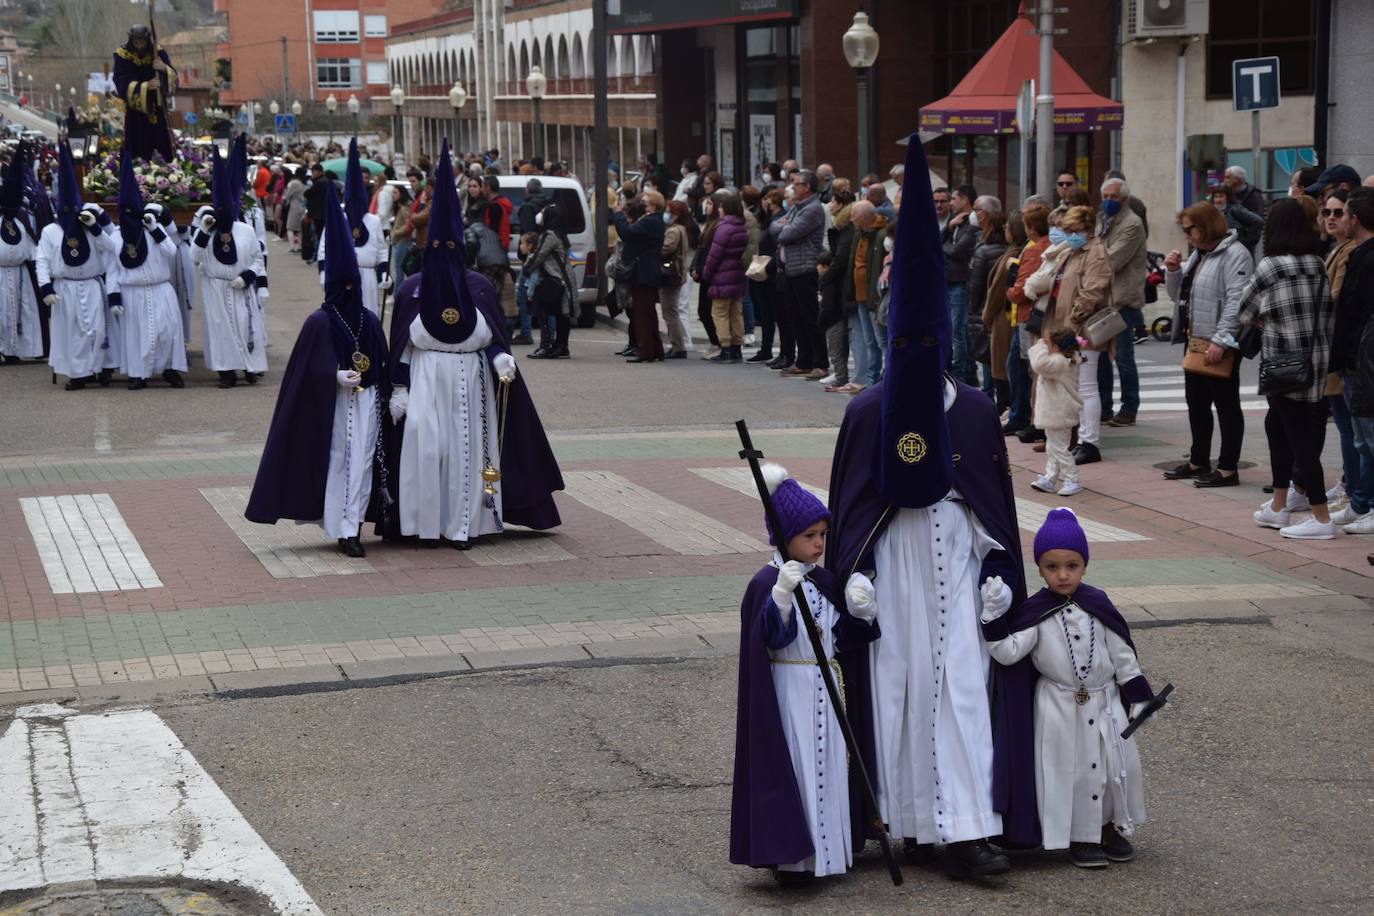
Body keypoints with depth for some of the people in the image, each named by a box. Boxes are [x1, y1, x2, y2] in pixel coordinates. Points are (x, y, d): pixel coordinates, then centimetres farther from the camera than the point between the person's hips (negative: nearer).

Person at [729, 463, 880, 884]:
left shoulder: (825, 581, 8)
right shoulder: (766, 583, -13)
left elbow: (842, 638, 12)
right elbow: (772, 637, -25)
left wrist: (860, 612, -7)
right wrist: (781, 594, -40)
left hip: (828, 690, 7)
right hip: (790, 694, -7)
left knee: (829, 763, 12)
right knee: (794, 765, -5)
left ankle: (828, 848, 23)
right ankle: (793, 856, 2)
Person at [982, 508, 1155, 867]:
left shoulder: (1098, 605, -3)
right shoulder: (1035, 613, -9)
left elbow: (1123, 654, 4)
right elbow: (1008, 652, -17)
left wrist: (1138, 697, 5)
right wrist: (995, 618, -28)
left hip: (1105, 702, 3)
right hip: (1059, 709, -3)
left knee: (1117, 764, 9)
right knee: (1070, 770, 2)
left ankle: (1111, 828, 27)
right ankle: (1079, 838, 15)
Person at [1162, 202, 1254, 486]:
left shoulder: (1234, 254, -14)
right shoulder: (1198, 254, 17)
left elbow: (1236, 301, -22)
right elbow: (1179, 295, 22)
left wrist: (1220, 340, -27)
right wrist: (1173, 271, 3)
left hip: (1220, 345, -10)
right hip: (1196, 340, 10)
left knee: (1226, 404, -2)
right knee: (1196, 403, 17)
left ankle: (1228, 469, 2)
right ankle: (1198, 462, 29)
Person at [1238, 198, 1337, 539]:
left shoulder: (1270, 267, -11)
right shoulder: (1318, 265, 6)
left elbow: (1242, 312, 0)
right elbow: (1329, 315, 7)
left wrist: (1264, 317, 20)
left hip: (1285, 367, -7)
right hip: (1316, 366, 7)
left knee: (1300, 439, -3)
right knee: (1277, 426, 20)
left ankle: (1321, 519, -2)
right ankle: (1278, 508, 25)